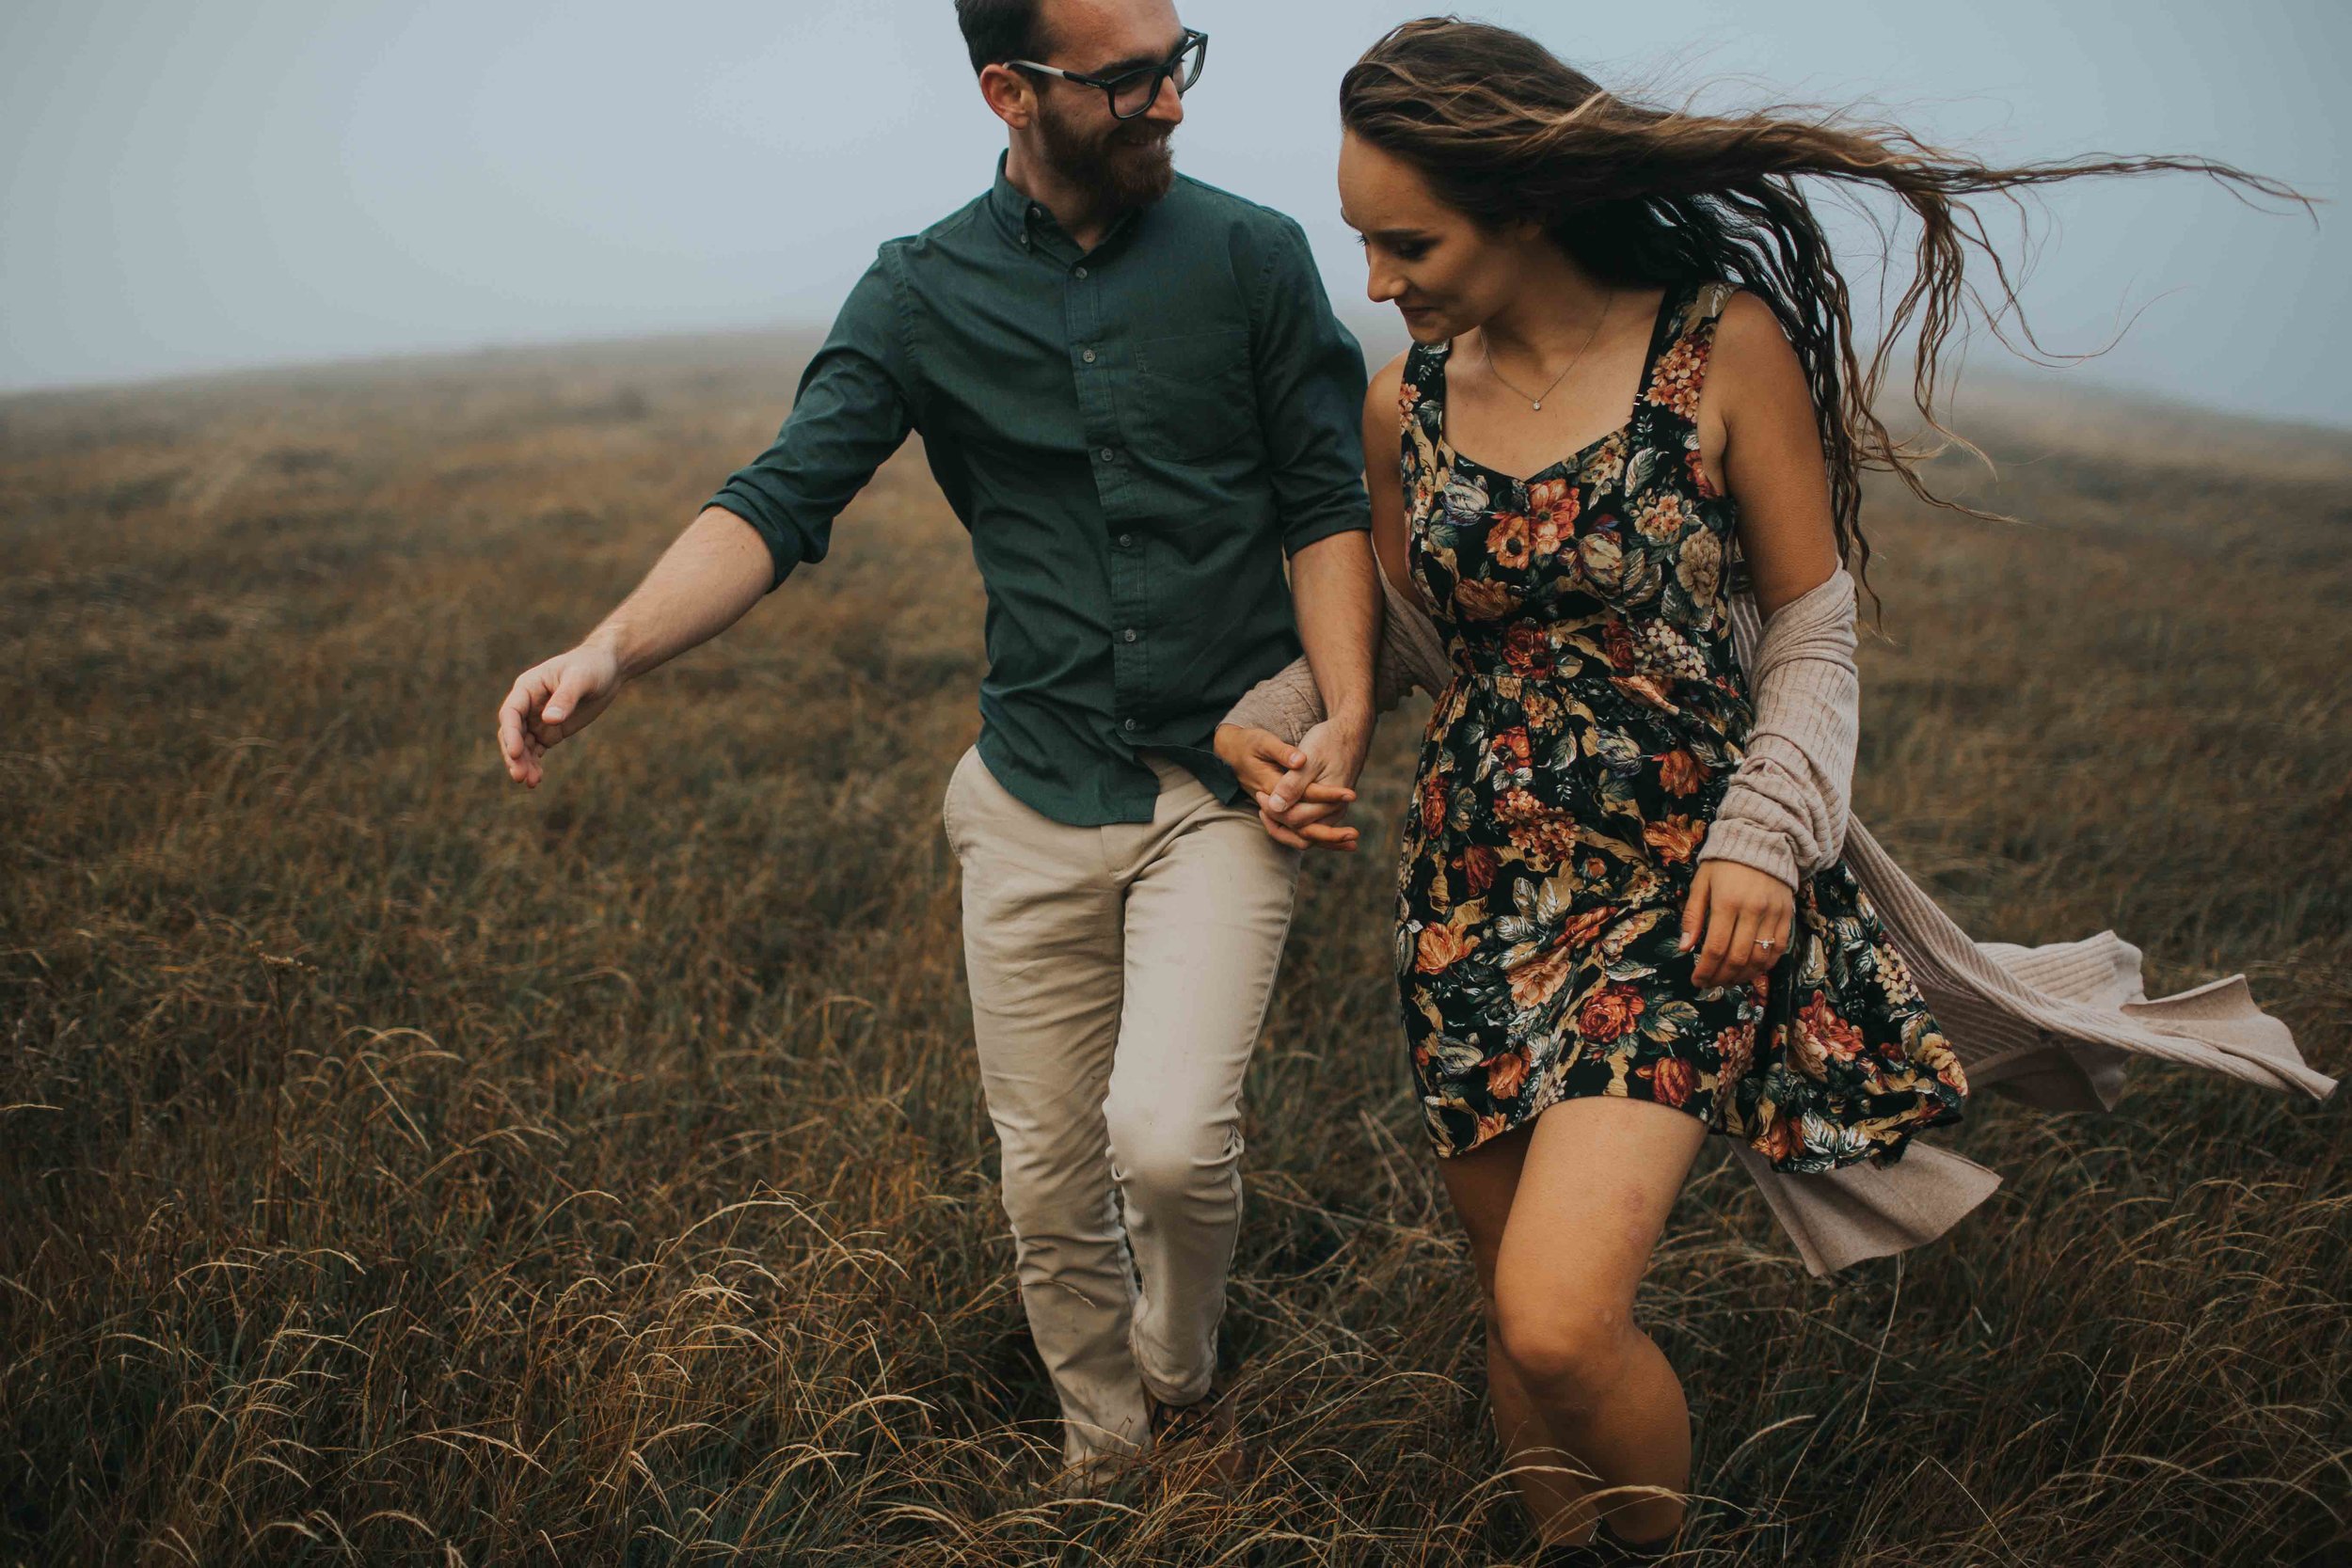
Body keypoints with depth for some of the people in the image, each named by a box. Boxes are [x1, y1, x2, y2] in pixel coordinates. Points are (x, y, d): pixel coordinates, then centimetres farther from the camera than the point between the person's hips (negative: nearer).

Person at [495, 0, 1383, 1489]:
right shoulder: (922, 295, 1)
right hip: (1038, 797, 2)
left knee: (1170, 1137, -19)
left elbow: (1328, 502, 1)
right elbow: (781, 500, -8)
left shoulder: (1251, 254, -1)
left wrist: (1347, 715, -13)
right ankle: (1108, 1444, 36)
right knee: (1050, 1180, 10)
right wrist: (614, 648, -25)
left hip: (1228, 785, -2)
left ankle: (1186, 1381, 15)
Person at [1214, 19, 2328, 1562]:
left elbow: (1815, 631, -2)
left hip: (1670, 884, -4)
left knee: (1562, 1315, -17)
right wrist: (1275, 714, 0)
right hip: (1477, 888, 5)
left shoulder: (1723, 346, -8)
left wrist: (1764, 831, -15)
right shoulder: (1406, 403, 4)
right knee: (1517, 1316, 11)